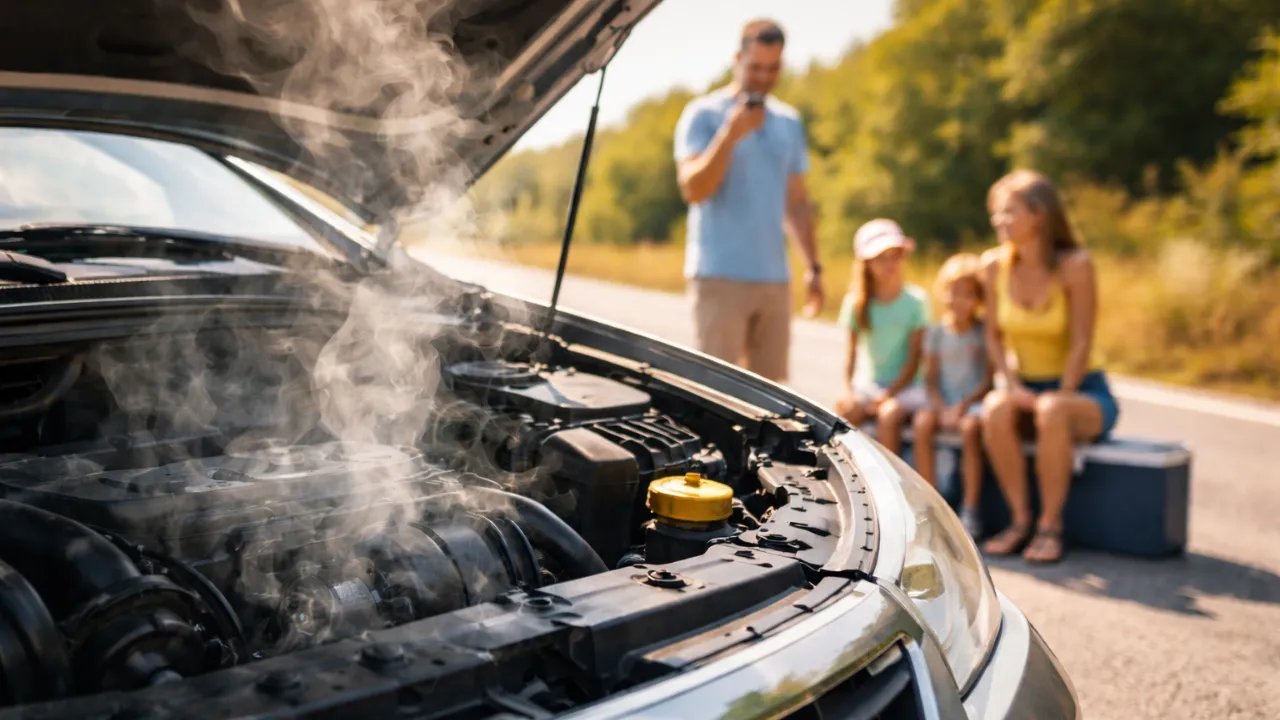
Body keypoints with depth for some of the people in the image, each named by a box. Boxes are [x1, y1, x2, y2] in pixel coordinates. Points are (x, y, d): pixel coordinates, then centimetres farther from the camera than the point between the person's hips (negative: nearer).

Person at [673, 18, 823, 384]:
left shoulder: (789, 122, 16)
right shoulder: (704, 114, -1)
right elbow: (693, 189, -12)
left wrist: (813, 265, 15)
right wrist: (732, 133, -19)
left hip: (774, 278, 5)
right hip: (719, 276, -5)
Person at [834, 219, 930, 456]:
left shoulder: (916, 300, -5)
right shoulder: (857, 303, 3)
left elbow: (914, 358, -7)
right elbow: (851, 351, 3)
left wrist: (889, 393, -16)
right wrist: (847, 390, -12)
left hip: (905, 384, -3)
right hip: (869, 382, 3)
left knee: (888, 415, -32)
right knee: (840, 416, -24)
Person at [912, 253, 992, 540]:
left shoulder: (985, 332, 2)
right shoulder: (937, 332, 10)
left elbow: (989, 379, -3)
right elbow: (931, 377, 6)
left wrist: (964, 405, -16)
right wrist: (941, 407, -11)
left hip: (975, 401, -2)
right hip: (943, 402, 3)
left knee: (970, 428, -35)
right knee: (922, 424, -30)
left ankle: (970, 511, -28)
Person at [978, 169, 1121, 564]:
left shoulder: (1075, 265, -15)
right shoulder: (995, 265, -3)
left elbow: (1082, 342, -13)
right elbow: (993, 335, 4)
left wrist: (1058, 397, -18)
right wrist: (1013, 387, -9)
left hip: (1083, 391, -3)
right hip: (1024, 387, 3)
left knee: (1052, 412, -37)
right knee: (995, 411, -31)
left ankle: (1051, 524, -23)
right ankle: (1020, 519, -19)